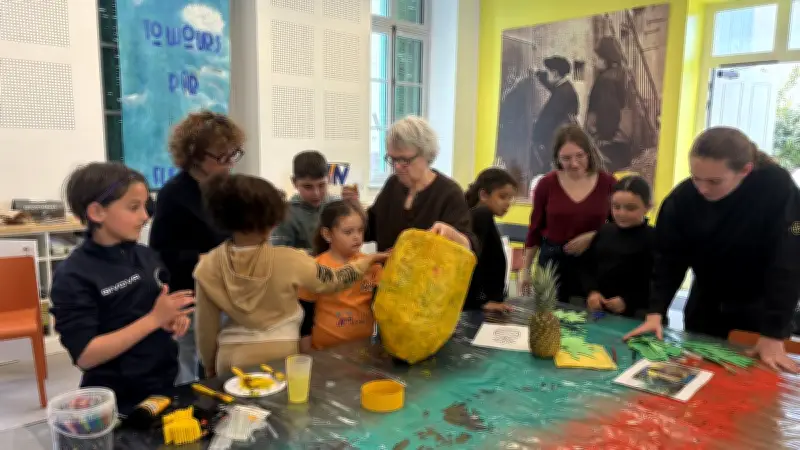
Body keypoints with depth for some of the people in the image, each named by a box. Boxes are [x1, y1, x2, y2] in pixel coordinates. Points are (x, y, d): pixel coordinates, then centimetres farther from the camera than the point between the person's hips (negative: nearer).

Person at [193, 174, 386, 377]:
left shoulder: (208, 266, -12)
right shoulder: (288, 260, -20)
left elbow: (205, 328, -2)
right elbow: (333, 280, -3)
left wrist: (210, 367, 14)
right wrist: (367, 261, 12)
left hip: (232, 358, 2)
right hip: (280, 355, -2)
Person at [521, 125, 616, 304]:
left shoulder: (608, 183, -5)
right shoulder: (546, 184, -5)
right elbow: (535, 229, 4)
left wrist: (593, 237, -15)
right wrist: (526, 269, 5)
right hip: (552, 261, 0)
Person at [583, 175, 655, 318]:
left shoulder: (653, 239, -10)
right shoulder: (604, 231, 5)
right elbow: (588, 267, 10)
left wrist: (628, 301, -18)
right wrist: (592, 291, -6)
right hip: (598, 309, 5)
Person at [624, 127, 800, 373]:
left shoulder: (778, 188, -26)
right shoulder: (682, 197, -18)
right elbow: (668, 258, -13)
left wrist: (774, 335, -25)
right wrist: (656, 312, -24)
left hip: (760, 308, -2)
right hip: (706, 303, 2)